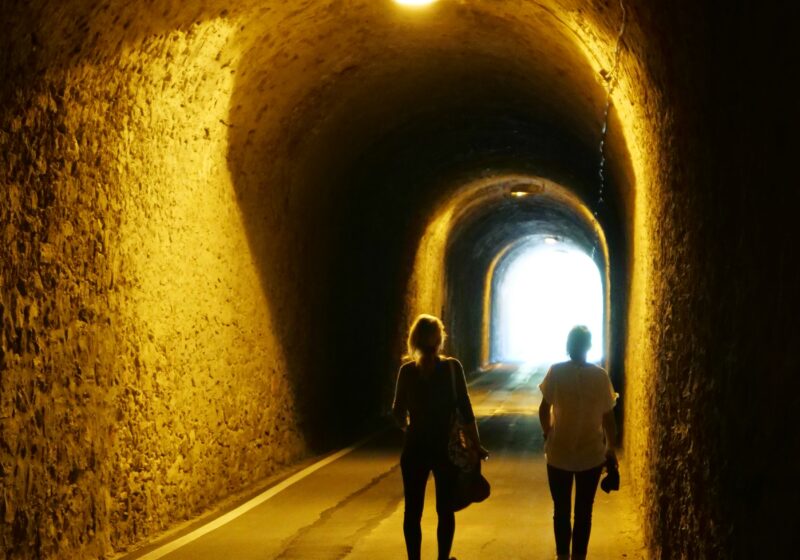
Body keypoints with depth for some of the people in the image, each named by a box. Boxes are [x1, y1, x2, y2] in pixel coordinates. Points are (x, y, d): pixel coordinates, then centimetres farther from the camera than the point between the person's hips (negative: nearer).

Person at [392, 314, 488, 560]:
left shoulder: (407, 371, -5)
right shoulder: (453, 367, -7)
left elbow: (398, 413, 1)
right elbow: (465, 409, -9)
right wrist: (477, 445, -2)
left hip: (415, 448, 0)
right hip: (446, 447, 0)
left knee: (412, 511, 8)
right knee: (445, 509, 13)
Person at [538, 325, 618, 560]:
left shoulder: (556, 372, -8)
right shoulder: (600, 376, -7)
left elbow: (544, 410, -3)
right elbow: (608, 417, -4)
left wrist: (548, 434, 16)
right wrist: (611, 448, 9)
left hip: (559, 453, 0)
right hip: (591, 454, 0)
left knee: (561, 509, 15)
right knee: (584, 511, 10)